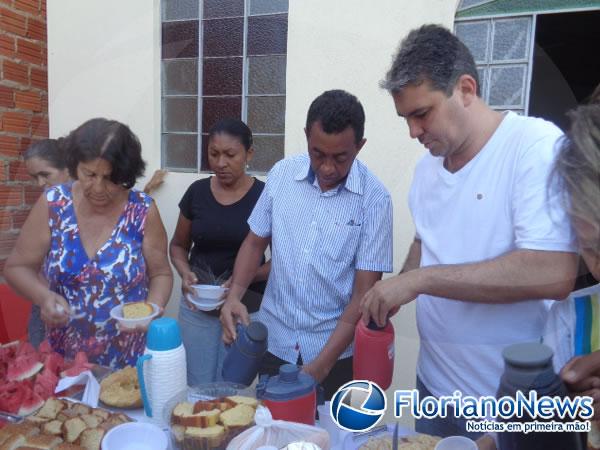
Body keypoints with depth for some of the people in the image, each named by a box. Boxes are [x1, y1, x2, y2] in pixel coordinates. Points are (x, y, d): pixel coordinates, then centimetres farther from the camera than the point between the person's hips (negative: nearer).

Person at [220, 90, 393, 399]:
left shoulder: (374, 199, -15)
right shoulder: (281, 174, -6)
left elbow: (364, 293, -14)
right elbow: (255, 242, 5)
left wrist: (320, 366, -19)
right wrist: (234, 295, -12)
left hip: (335, 351, -2)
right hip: (274, 341, 3)